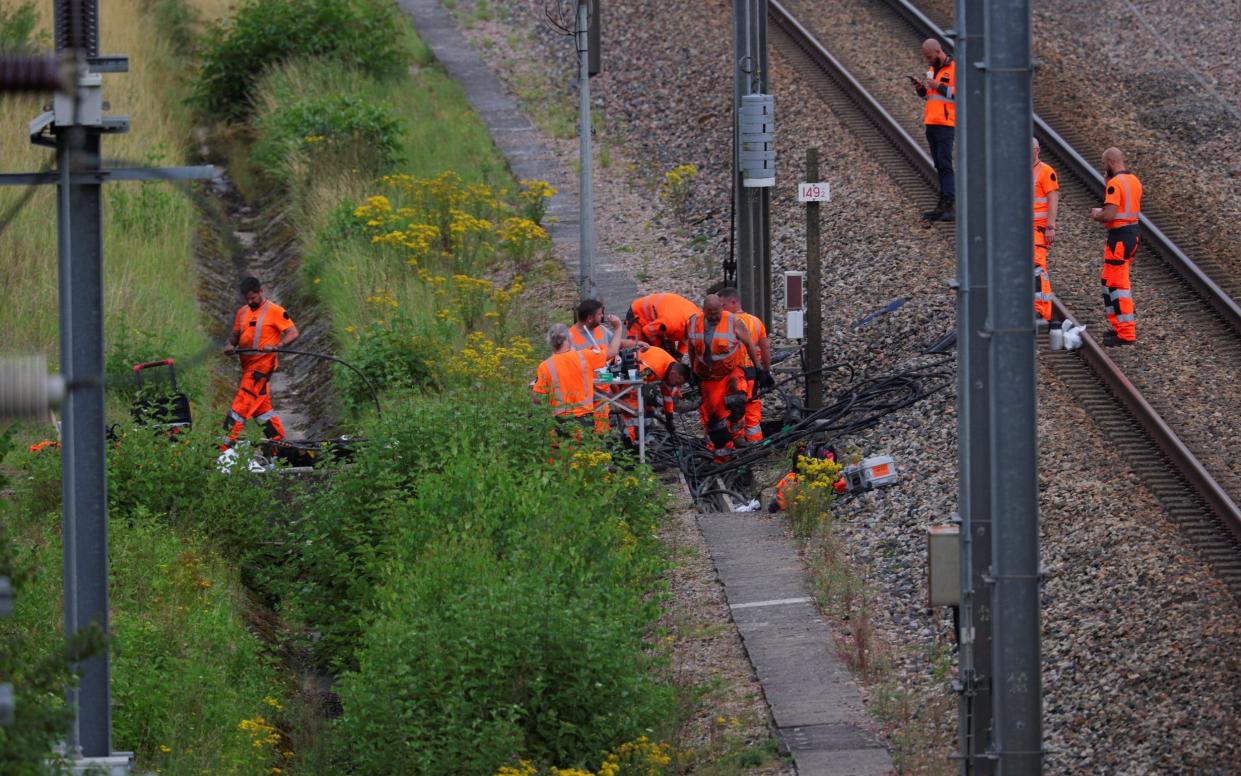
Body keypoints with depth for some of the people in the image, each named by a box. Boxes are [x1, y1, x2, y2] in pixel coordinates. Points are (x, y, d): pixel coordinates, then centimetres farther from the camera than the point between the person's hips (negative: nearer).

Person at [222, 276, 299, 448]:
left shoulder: (275, 311, -6)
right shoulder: (242, 312, 15)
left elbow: (293, 333, -7)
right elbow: (235, 334, 19)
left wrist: (275, 346, -23)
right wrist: (230, 345, -4)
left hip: (262, 365, -8)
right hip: (248, 366, 8)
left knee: (241, 407, -11)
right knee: (262, 408, 13)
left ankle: (225, 448, -12)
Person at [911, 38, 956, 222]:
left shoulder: (955, 68, -8)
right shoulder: (932, 69, 17)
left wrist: (938, 86, -17)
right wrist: (920, 88, 6)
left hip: (945, 124, -8)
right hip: (931, 123, 8)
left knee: (944, 164, -13)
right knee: (939, 165, 8)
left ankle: (950, 205, -16)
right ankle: (943, 205, 9)